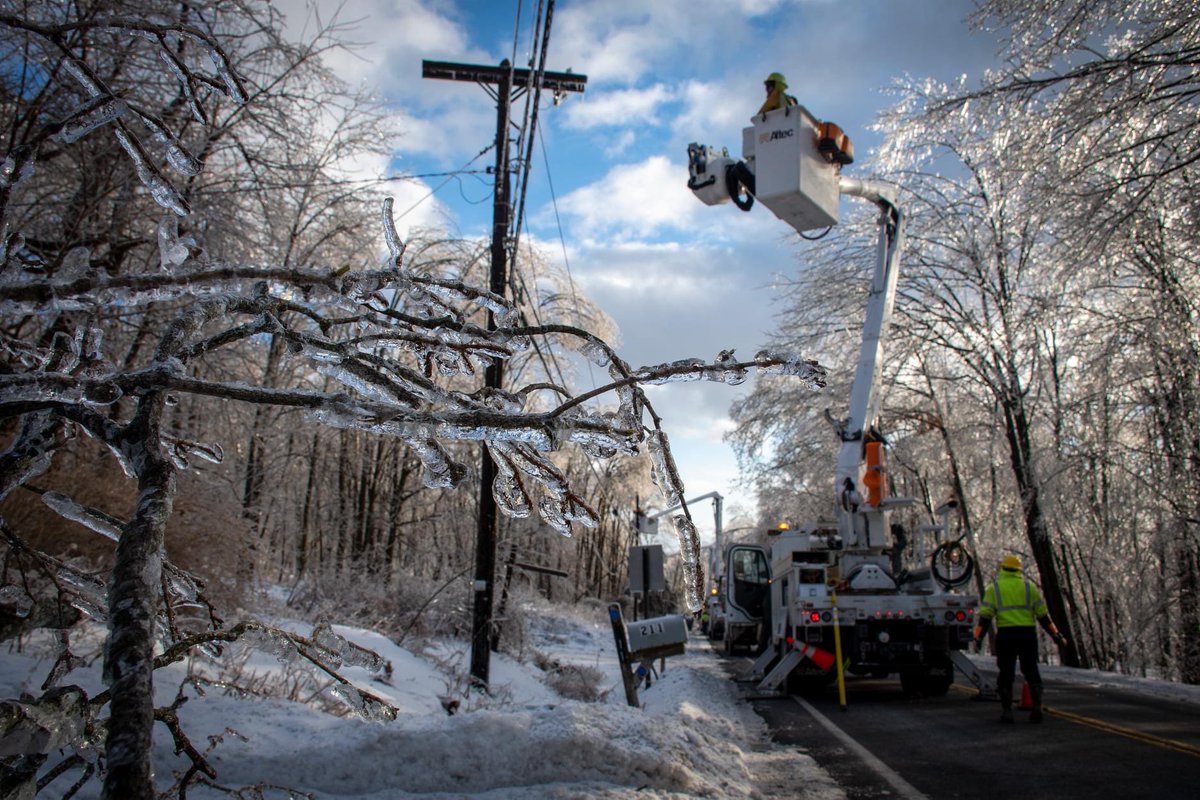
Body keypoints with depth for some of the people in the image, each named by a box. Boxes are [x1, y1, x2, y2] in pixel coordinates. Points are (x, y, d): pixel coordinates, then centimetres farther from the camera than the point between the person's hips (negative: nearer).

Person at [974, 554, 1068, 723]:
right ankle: (1037, 708, 6)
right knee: (1031, 671, 12)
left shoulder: (994, 588, 7)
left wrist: (978, 635, -2)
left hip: (1005, 634, -1)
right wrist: (1056, 635, 15)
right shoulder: (1029, 586, 11)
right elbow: (1042, 614, 10)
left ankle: (1006, 711, 4)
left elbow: (985, 615, -2)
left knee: (1006, 673, 6)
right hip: (1028, 633, 1)